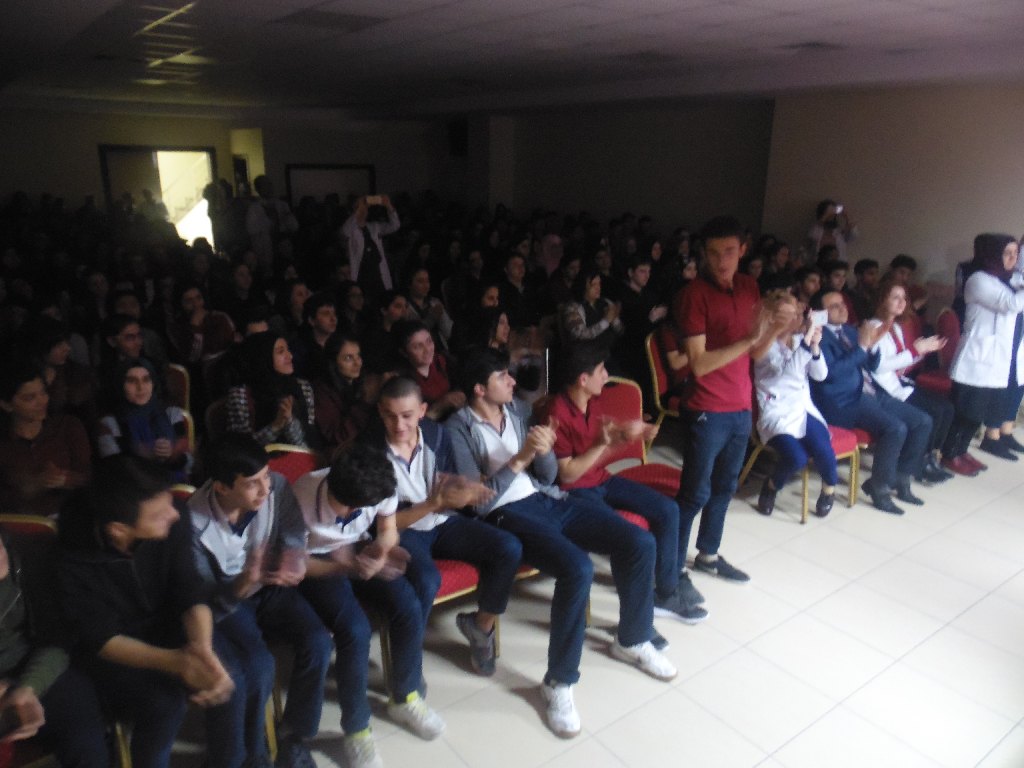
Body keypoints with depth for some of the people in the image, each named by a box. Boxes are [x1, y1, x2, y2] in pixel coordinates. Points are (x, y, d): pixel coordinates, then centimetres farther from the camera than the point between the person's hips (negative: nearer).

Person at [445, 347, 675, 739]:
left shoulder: (519, 409, 11)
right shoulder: (458, 429, -7)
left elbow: (549, 475, 10)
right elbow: (479, 500, -13)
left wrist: (544, 452, -12)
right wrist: (520, 457, -21)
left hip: (548, 500, 7)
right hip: (507, 514, -6)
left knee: (640, 543, -8)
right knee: (577, 568, -32)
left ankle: (631, 640, 17)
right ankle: (559, 682, -10)